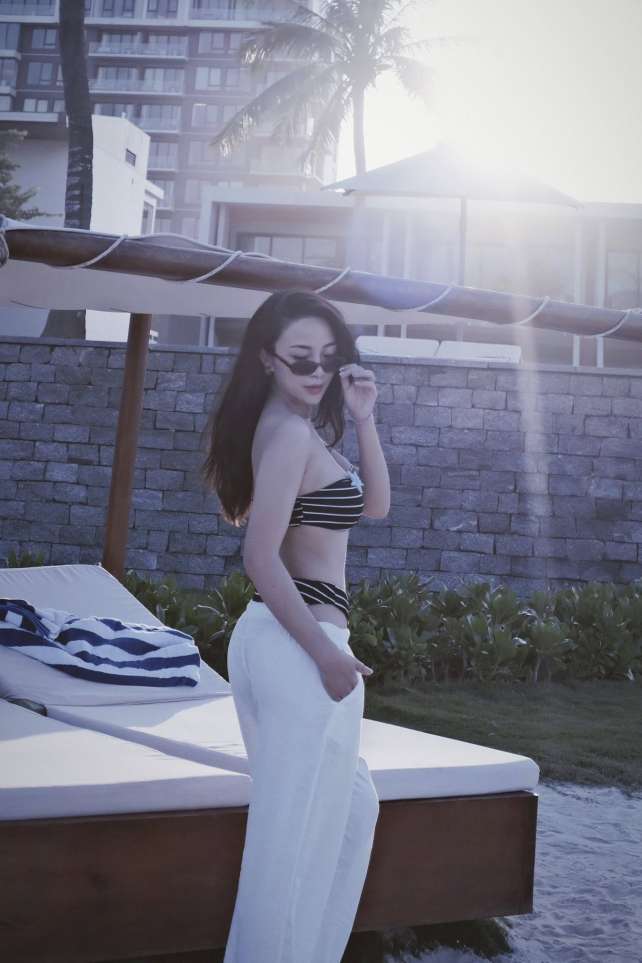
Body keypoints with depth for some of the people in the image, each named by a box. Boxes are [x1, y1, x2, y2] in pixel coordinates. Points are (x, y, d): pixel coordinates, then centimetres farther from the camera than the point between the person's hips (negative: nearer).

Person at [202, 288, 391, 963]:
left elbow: (375, 505, 16)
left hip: (278, 635, 11)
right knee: (297, 831, -1)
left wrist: (364, 420, 4)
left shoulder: (294, 428, 14)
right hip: (299, 642, -11)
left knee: (352, 806, 23)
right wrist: (325, 652, -19)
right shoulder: (291, 431, -15)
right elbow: (261, 558, -21)